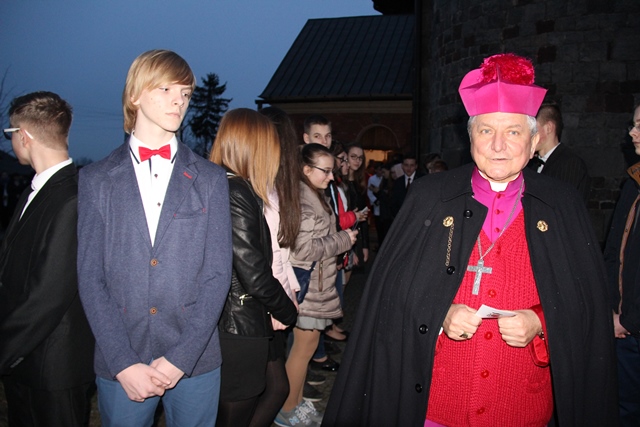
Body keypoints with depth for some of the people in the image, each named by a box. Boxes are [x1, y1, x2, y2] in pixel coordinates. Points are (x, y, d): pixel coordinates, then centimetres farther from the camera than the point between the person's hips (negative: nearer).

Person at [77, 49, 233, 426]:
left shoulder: (210, 179, 2)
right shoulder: (97, 179, 3)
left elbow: (218, 273, -3)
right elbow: (90, 277, -2)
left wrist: (181, 357, -11)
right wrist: (124, 364, -10)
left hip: (196, 362, 0)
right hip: (119, 367, 0)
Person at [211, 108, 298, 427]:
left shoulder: (227, 187, 8)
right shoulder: (236, 192, -22)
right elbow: (254, 274, -23)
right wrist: (287, 312, -6)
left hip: (252, 320, 9)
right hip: (240, 328, -9)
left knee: (277, 390, 23)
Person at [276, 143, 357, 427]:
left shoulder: (314, 196, 12)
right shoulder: (302, 199, -20)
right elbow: (304, 249, -24)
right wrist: (343, 240, -15)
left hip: (317, 282, 9)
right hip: (307, 285, -9)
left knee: (304, 344, 16)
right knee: (305, 345, 2)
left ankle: (296, 403, 29)